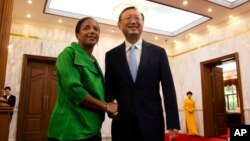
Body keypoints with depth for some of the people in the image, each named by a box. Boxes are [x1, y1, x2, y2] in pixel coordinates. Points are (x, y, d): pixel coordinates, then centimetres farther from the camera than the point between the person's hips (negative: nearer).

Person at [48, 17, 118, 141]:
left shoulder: (94, 61, 14)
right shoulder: (69, 53, -8)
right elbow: (73, 89, -20)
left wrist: (110, 107, -2)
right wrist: (106, 106, -11)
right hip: (71, 130, -7)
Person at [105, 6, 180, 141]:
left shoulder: (158, 52, 3)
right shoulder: (111, 55, 5)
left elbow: (168, 89, 0)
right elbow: (109, 88, 9)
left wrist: (173, 123, -4)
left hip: (152, 122, 0)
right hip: (122, 124, 1)